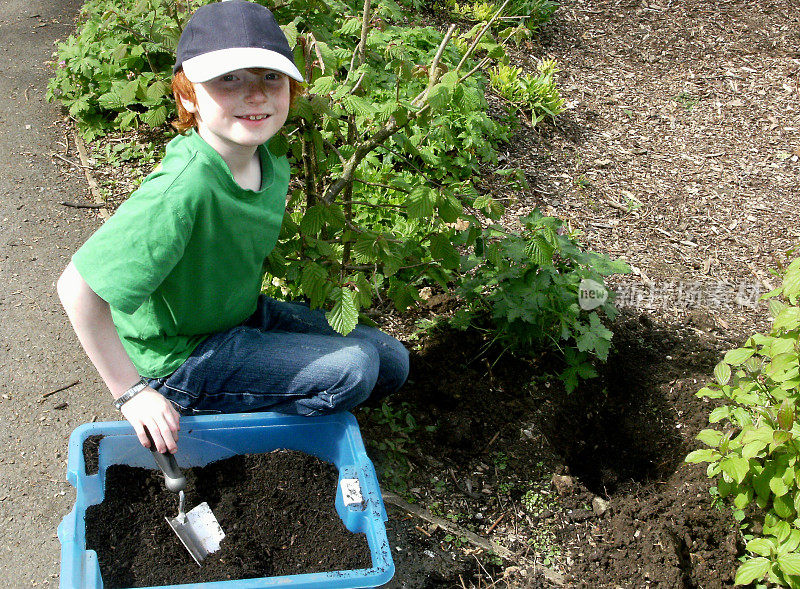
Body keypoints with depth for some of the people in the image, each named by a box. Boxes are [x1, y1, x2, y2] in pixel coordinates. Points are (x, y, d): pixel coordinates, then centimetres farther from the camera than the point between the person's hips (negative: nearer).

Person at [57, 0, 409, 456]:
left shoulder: (272, 166, -9)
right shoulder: (185, 188, -34)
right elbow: (78, 288, -32)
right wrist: (131, 392, -24)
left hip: (243, 315, 8)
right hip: (178, 359, -8)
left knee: (392, 363, 10)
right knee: (351, 369, -21)